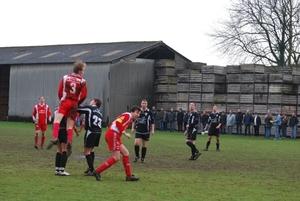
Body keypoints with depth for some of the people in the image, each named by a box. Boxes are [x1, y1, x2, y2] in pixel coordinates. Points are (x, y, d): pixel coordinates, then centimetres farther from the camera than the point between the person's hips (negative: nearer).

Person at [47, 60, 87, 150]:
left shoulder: (65, 77, 8)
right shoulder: (82, 81, 4)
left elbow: (60, 91, 7)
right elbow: (84, 95, 0)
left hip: (65, 102, -1)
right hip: (74, 104, 1)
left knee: (57, 119, -13)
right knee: (70, 126, 5)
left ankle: (54, 138, -35)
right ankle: (69, 142, -11)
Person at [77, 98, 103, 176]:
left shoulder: (89, 108, 0)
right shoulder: (99, 113, 20)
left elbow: (77, 109, -2)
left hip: (91, 131, -7)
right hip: (98, 132, 7)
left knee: (86, 151, -3)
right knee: (91, 149, 24)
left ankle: (92, 170, -7)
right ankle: (91, 167, 32)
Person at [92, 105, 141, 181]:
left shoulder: (129, 119, 23)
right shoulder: (128, 115, -6)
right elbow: (118, 122, -20)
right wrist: (124, 133, -17)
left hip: (114, 135, 11)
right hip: (113, 134, -11)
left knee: (126, 153, 12)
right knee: (116, 158, -9)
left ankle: (129, 176, 16)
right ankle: (97, 172, -9)